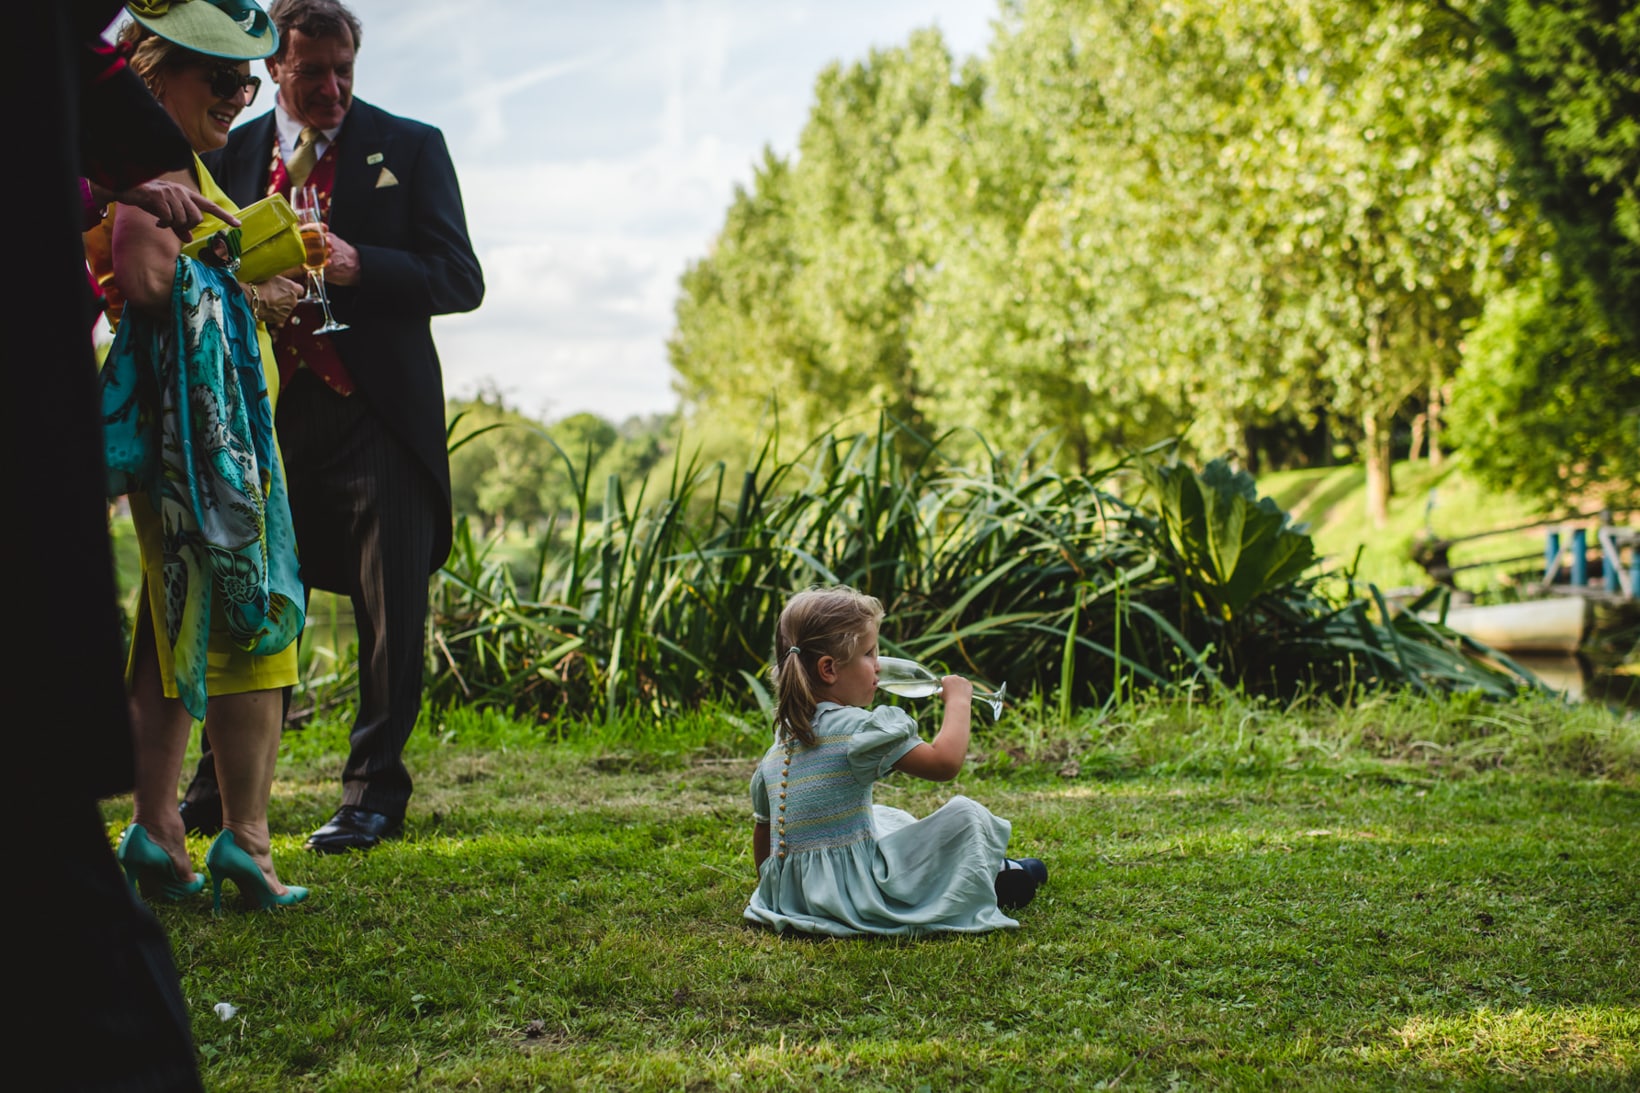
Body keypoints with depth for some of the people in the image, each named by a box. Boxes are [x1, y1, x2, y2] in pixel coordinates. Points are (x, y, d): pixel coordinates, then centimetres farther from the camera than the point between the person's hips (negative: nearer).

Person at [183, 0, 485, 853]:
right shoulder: (232, 155, 12)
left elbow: (460, 278, -1)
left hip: (378, 412, -2)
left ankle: (373, 793, 7)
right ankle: (221, 790, 20)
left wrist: (357, 266, -16)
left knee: (391, 613, -3)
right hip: (269, 413, 2)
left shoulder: (410, 147, 5)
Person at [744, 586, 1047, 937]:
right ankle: (998, 883, 27)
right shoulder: (856, 729, -16)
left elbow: (762, 829, 18)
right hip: (857, 901, -9)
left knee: (889, 818, 31)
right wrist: (958, 700, -3)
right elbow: (945, 761, -20)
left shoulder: (780, 742, 9)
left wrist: (772, 890, 34)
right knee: (965, 814, 0)